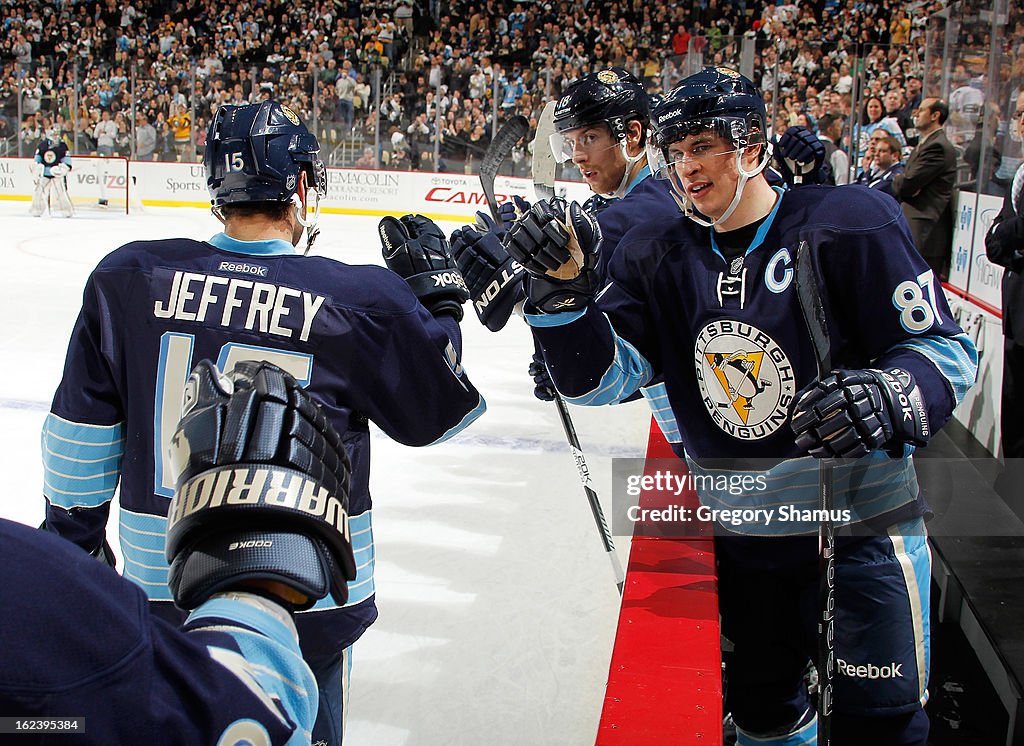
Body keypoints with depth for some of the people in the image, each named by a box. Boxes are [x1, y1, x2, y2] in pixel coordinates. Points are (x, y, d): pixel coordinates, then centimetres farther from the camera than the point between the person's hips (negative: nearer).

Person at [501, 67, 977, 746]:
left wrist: (890, 397, -32)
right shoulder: (657, 256, -1)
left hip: (861, 521, -4)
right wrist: (563, 288, -26)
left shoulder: (852, 223, -14)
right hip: (739, 530, 4)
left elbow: (946, 349, -11)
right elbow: (605, 378, -10)